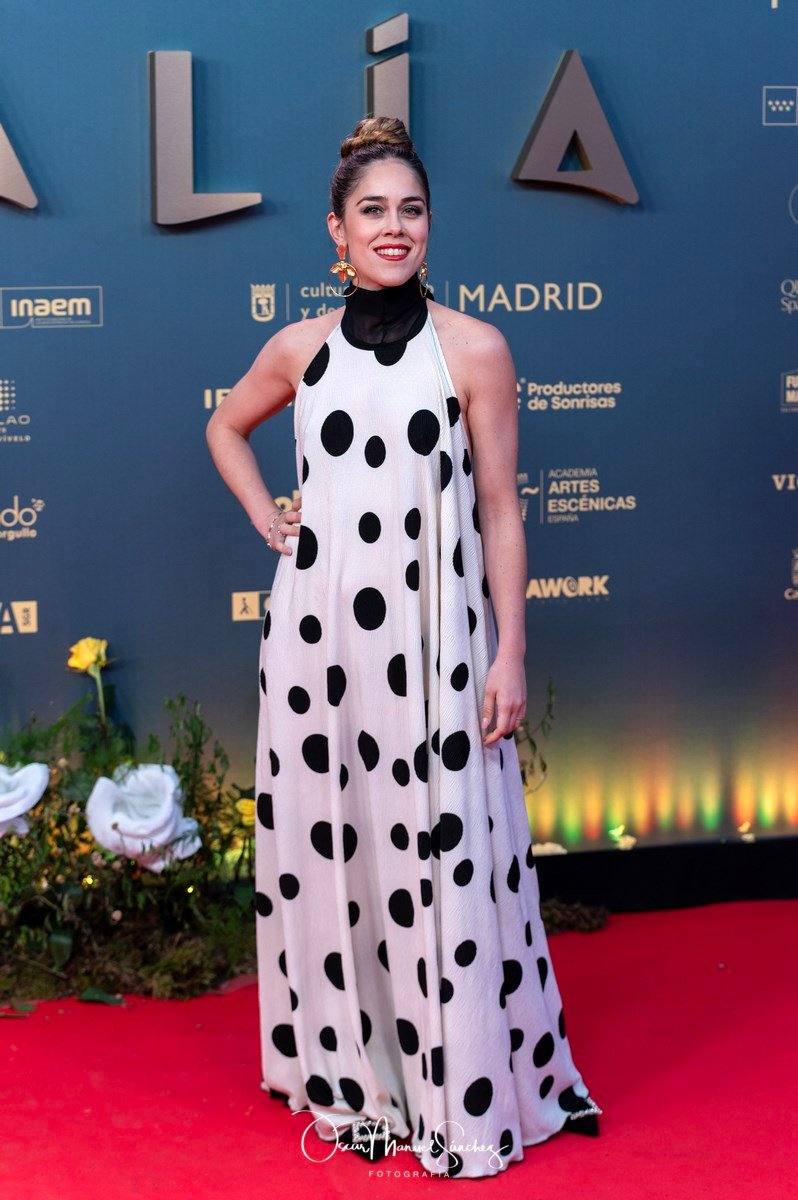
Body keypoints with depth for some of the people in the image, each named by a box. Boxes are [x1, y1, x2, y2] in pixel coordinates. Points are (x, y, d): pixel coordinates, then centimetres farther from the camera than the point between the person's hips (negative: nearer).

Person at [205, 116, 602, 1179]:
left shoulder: (474, 350, -2)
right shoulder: (301, 348, 6)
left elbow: (500, 510, -2)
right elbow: (226, 428, 26)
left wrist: (510, 654, -7)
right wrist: (266, 519, 10)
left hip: (433, 632, -3)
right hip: (318, 627, 3)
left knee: (441, 849, -1)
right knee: (328, 843, 8)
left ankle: (466, 1090, 14)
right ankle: (356, 1076, 24)